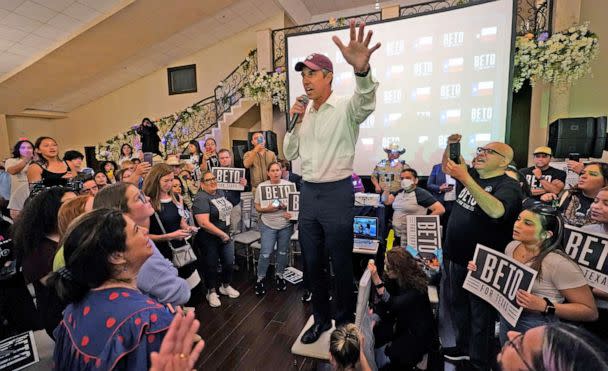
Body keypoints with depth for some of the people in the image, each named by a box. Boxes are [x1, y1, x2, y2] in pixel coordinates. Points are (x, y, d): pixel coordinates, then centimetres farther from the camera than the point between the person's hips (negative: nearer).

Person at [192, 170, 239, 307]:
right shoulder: (201, 199, -19)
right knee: (211, 265, 10)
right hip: (210, 239, -7)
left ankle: (226, 286, 38)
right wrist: (222, 234, -19)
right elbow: (204, 223, -27)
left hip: (225, 235, 7)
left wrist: (227, 233, 11)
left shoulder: (220, 192, 4)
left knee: (229, 262, 14)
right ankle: (211, 292, 32)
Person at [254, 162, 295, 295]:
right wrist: (267, 209, -18)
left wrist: (288, 207, -15)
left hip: (286, 224, 2)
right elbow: (257, 207, 0)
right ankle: (260, 278, 17)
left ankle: (279, 275, 33)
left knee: (283, 252, 12)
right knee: (266, 253, -4)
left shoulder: (289, 184, 0)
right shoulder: (261, 186, -2)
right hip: (268, 224, -1)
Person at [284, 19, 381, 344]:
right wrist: (296, 123, -1)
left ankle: (345, 322, 33)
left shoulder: (345, 108, -7)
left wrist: (361, 69, -51)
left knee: (341, 264, 9)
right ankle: (321, 318, 36)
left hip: (337, 193, -6)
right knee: (312, 263, 15)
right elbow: (289, 154, 13)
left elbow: (366, 103, -31)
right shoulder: (304, 114, 12)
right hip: (308, 193, 6)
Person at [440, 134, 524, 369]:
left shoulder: (508, 186, -17)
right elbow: (446, 167, 17)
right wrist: (450, 146, -3)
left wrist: (465, 178, -44)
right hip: (456, 258, 8)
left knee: (481, 315, 10)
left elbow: (496, 211, -38)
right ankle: (463, 348, 45)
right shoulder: (473, 176, 5)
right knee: (457, 307, 23)